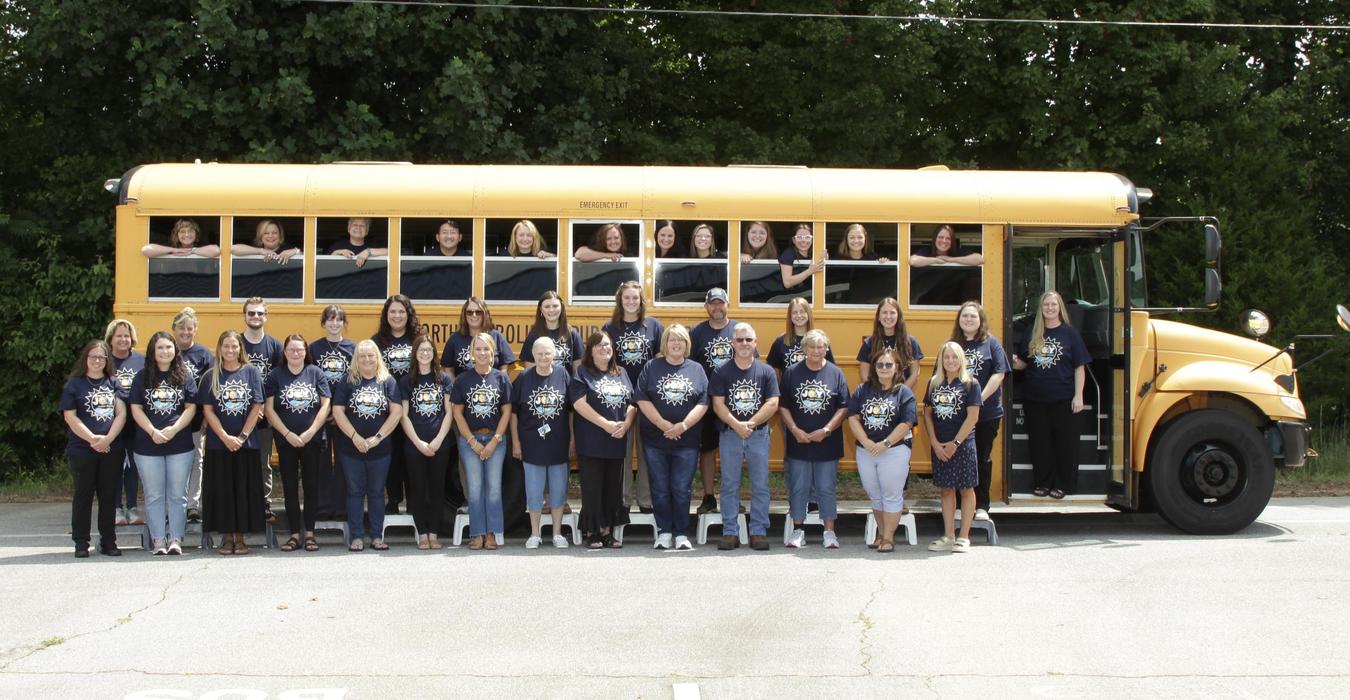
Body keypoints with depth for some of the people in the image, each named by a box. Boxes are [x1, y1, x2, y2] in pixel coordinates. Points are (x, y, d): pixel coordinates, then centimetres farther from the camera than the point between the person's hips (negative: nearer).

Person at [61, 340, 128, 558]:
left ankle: (108, 542, 13)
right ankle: (81, 543, 8)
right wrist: (92, 439, -13)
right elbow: (70, 417, -5)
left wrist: (108, 438, -12)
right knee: (83, 495, 3)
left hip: (112, 449, 2)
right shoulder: (74, 384, 3)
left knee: (109, 496, 6)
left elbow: (121, 413, 2)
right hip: (82, 450, -2)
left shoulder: (113, 383, 11)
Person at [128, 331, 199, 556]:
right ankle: (158, 539, 9)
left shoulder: (185, 376, 5)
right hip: (148, 445, 0)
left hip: (180, 444, 0)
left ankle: (176, 539, 6)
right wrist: (153, 432, -13)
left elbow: (191, 408, 0)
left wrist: (173, 429, -14)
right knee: (154, 495, 4)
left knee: (177, 494, 2)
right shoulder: (142, 377, 5)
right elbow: (136, 409, 0)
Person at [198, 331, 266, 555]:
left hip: (247, 443, 0)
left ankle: (240, 537, 9)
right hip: (218, 443, 0)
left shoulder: (251, 373, 3)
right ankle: (226, 537, 10)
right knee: (222, 490, 2)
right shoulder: (211, 376, 4)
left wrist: (242, 436, -9)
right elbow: (207, 410, -1)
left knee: (245, 489, 1)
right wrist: (225, 437, -12)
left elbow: (257, 407, -1)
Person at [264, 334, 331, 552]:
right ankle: (294, 534, 10)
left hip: (312, 439, 0)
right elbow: (269, 409, -2)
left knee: (311, 485, 3)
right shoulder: (276, 375, 1)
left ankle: (309, 533, 10)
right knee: (290, 487, 4)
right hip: (286, 441, 0)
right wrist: (288, 434, -10)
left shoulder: (316, 373, 1)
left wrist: (310, 432, -9)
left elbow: (325, 405, -1)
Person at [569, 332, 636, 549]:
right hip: (591, 442, -5)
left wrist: (626, 424, -8)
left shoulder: (621, 374, 14)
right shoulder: (582, 373, -1)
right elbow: (579, 403, -13)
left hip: (618, 442, 5)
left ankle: (608, 531, 15)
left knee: (614, 488, 7)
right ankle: (592, 533, 5)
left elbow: (632, 404, 12)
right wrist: (606, 424, -17)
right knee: (592, 488, -2)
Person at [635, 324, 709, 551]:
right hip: (655, 440, 0)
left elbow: (703, 403, -2)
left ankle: (681, 534, 10)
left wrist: (683, 426, -13)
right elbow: (642, 399, -4)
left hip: (686, 440, 0)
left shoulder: (696, 370, 5)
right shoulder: (652, 367, 3)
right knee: (660, 489, 5)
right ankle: (664, 532, 13)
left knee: (682, 489, 2)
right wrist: (662, 424, -14)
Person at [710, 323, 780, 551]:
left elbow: (772, 404, -5)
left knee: (760, 486, 2)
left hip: (759, 435, 0)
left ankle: (759, 532, 9)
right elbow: (718, 404, -4)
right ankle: (730, 532, 8)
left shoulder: (766, 371, 2)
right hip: (730, 435, 0)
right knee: (729, 486, 3)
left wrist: (751, 423, -14)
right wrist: (736, 425, -17)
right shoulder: (722, 372, 2)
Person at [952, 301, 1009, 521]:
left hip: (987, 411, -1)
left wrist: (981, 397, -14)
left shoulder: (991, 343, 2)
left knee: (983, 458, 6)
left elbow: (999, 373, -5)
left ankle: (981, 506, 13)